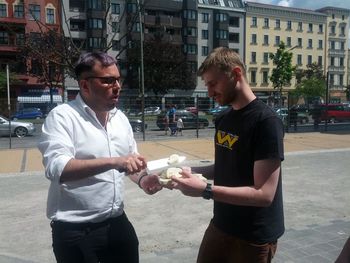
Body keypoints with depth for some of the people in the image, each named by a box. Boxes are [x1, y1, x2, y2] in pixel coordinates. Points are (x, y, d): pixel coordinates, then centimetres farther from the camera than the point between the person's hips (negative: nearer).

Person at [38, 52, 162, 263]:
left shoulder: (121, 118, 6)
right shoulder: (62, 116, -13)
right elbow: (57, 168, -27)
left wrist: (142, 179, -6)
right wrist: (113, 162, -34)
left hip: (117, 222, 6)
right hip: (74, 230, -5)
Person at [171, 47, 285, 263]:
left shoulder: (266, 121, -22)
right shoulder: (223, 119, 3)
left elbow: (264, 194, -25)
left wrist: (205, 190, -29)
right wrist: (193, 172, -5)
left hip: (254, 237, -6)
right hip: (220, 226, 7)